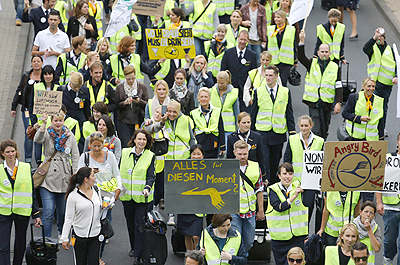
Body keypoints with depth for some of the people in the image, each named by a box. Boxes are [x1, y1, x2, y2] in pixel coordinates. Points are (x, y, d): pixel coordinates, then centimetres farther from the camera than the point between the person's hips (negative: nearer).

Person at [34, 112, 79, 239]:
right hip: (48, 178, -2)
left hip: (65, 179, 2)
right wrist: (43, 124, -37)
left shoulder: (69, 136, 4)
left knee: (62, 211, 14)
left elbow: (75, 157, 7)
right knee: (48, 212, -8)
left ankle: (61, 233, 38)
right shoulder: (47, 134, -1)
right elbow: (38, 139, -24)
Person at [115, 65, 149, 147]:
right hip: (124, 122, 0)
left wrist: (139, 101, -15)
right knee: (126, 146, -9)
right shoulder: (120, 87, 7)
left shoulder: (142, 87, 6)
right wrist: (124, 103, -14)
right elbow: (116, 105, 6)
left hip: (138, 121, 0)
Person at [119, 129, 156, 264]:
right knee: (130, 222, 15)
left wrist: (147, 188, -26)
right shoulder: (124, 153, 4)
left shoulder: (150, 156, -3)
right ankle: (133, 247, 34)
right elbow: (119, 171, 12)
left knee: (139, 222, -8)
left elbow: (150, 176, -8)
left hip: (142, 196, -3)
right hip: (127, 195, 3)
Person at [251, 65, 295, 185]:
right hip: (262, 132, -1)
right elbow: (254, 113, 8)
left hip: (279, 133, 1)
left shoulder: (285, 92, 5)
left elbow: (289, 113, 7)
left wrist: (292, 130, 0)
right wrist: (251, 131, 7)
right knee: (264, 162, -9)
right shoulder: (258, 92, 3)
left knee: (275, 162, 9)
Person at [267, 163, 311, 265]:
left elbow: (307, 203, -7)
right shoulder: (273, 190, 0)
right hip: (279, 237, 0)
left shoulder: (298, 186, 3)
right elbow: (279, 207, -18)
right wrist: (294, 196, -25)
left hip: (298, 236, 0)